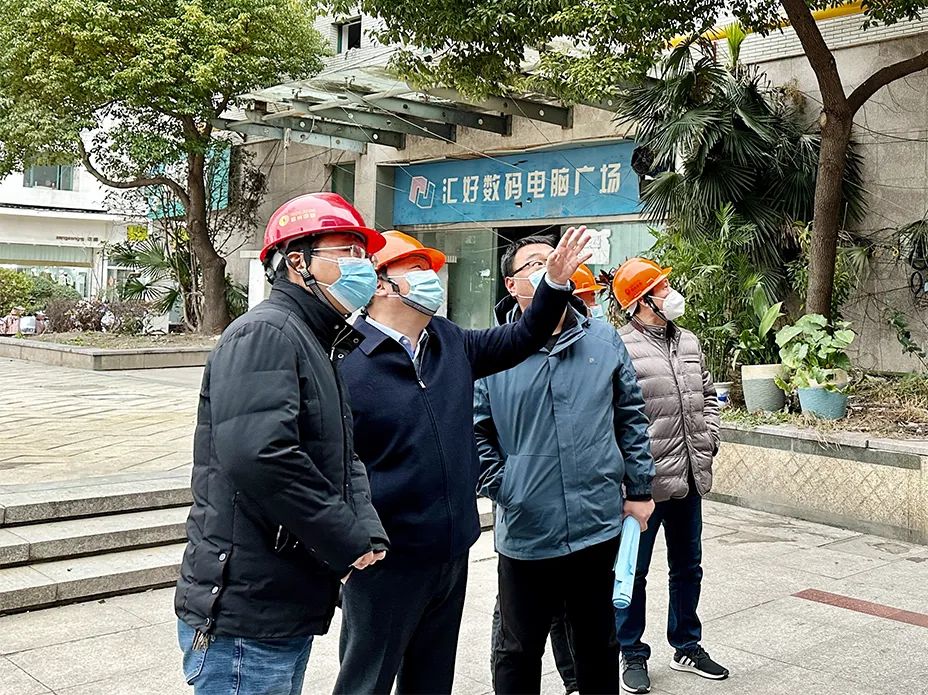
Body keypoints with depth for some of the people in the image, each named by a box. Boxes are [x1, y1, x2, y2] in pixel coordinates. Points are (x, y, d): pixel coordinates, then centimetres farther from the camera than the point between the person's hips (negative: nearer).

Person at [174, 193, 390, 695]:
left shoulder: (320, 346, 17)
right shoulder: (264, 334, -16)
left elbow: (343, 459, 16)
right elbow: (259, 457, -31)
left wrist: (368, 530, -3)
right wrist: (349, 542, -21)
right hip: (244, 616, -10)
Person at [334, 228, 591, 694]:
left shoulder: (450, 342, 7)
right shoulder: (346, 362, -15)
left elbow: (519, 340, 19)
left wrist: (555, 283, 5)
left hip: (452, 551, 7)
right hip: (386, 560, -7)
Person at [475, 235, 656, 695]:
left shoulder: (602, 339, 3)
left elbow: (631, 417, 8)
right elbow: (474, 430, -1)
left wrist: (639, 489, 7)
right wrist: (499, 488, -8)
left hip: (599, 525, 2)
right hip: (525, 532, -2)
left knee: (598, 643, 19)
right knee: (519, 650, 13)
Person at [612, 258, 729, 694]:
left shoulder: (689, 343, 10)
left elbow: (708, 396, 21)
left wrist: (708, 437, 6)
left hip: (689, 478, 8)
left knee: (687, 568, 20)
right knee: (633, 573, 8)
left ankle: (687, 647, 37)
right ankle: (632, 655, 24)